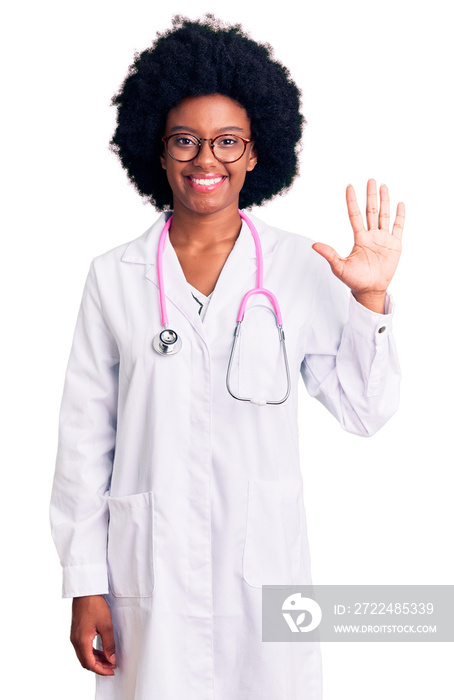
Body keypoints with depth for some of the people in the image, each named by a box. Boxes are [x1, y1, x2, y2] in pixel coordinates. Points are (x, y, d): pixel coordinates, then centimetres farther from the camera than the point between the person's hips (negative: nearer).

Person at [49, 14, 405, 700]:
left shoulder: (301, 268, 0)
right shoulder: (115, 276, 0)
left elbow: (364, 411, 2)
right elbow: (87, 436, 1)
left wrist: (370, 299, -11)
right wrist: (86, 587, 1)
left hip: (265, 560, 0)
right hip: (151, 566, 0)